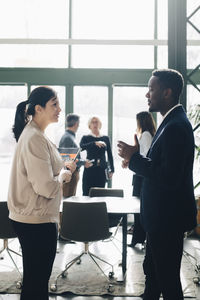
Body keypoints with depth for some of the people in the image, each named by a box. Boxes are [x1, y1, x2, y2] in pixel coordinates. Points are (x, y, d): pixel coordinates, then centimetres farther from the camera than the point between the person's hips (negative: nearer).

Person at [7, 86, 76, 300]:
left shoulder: (33, 134, 12)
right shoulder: (34, 138, -21)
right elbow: (47, 187, -25)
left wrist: (62, 169, 10)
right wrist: (62, 176, -7)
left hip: (31, 218, 10)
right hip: (37, 220, -10)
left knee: (37, 278, 20)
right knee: (36, 283, 3)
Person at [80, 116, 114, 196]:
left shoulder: (105, 138, 12)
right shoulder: (86, 138, 6)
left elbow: (110, 155, 12)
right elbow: (81, 147, -15)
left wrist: (111, 170, 5)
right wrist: (95, 143, -27)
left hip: (101, 170, 2)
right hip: (89, 169, -1)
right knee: (87, 193, -7)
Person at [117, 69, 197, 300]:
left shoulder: (176, 127, -23)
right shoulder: (172, 122, 10)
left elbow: (169, 177, -29)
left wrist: (134, 157, -20)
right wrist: (135, 157, -1)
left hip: (168, 219, -10)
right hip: (161, 215, 10)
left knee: (167, 278, 4)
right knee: (152, 270, 24)